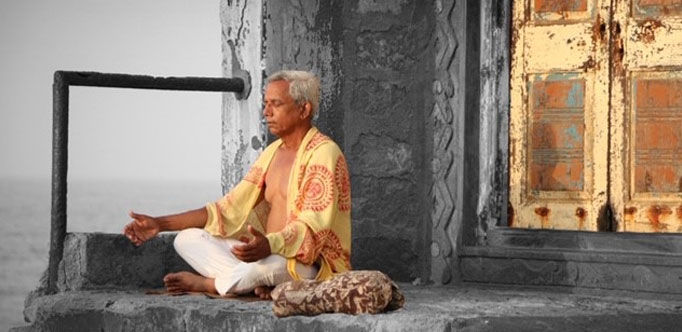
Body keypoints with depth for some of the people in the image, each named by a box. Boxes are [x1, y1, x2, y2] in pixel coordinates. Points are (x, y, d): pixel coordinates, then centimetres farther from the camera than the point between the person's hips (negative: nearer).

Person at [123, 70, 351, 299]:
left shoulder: (324, 153, -12)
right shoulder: (273, 152, 16)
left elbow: (314, 227, -23)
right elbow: (229, 209, 15)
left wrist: (269, 245, -43)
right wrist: (161, 224, 7)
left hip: (312, 264, -9)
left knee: (259, 267, -40)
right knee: (187, 239, -2)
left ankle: (204, 283, -9)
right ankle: (260, 284, -20)